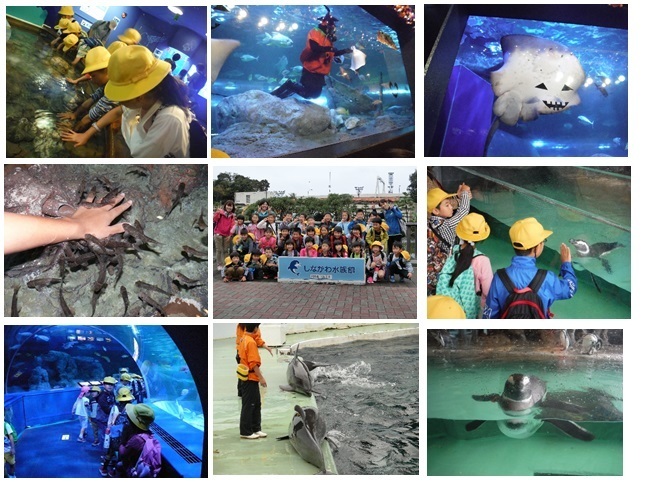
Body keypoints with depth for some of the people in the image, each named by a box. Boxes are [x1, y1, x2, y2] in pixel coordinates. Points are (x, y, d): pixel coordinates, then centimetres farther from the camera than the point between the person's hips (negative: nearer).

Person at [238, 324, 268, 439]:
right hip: (250, 378, -10)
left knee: (256, 404, 16)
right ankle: (245, 432, 8)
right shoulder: (251, 342, -20)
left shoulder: (243, 339, 10)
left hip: (246, 377, 10)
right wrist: (261, 378, -18)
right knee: (248, 406, 0)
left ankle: (256, 429, 23)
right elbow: (254, 363, -23)